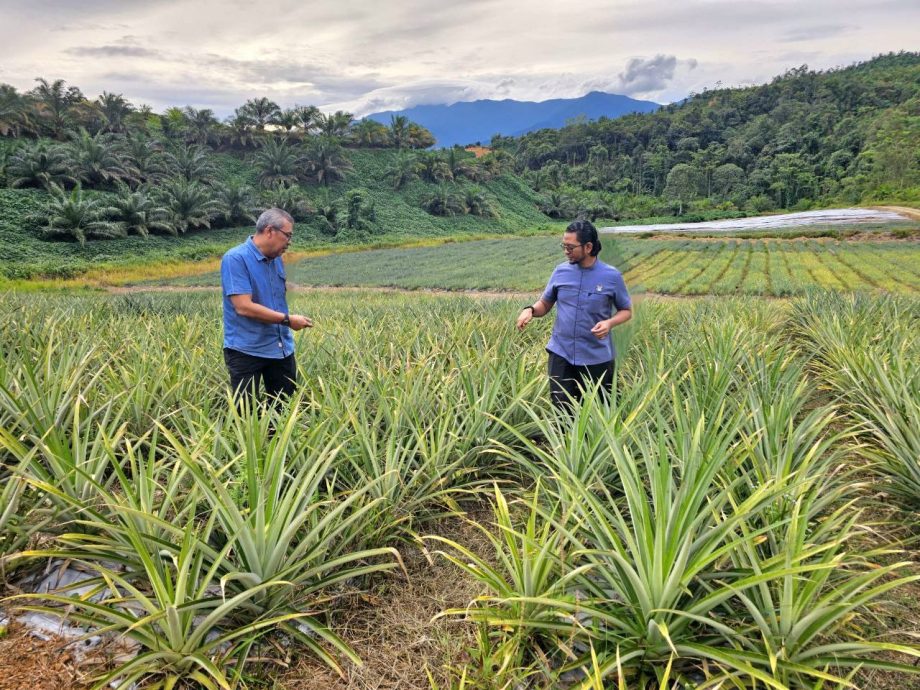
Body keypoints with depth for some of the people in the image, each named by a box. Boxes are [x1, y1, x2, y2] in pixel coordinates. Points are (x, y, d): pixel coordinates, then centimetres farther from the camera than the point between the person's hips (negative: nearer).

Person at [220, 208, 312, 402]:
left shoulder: (276, 259, 9)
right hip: (246, 351, -7)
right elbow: (244, 307, -23)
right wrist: (287, 319, -19)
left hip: (281, 348, 7)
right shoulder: (235, 258, -15)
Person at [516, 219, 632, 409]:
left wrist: (610, 322, -17)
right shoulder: (561, 271, 1)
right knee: (561, 409, 3)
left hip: (597, 357, -2)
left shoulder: (611, 276, -7)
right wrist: (530, 310, -12)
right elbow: (545, 304, 10)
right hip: (561, 353, 2)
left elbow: (626, 310, 4)